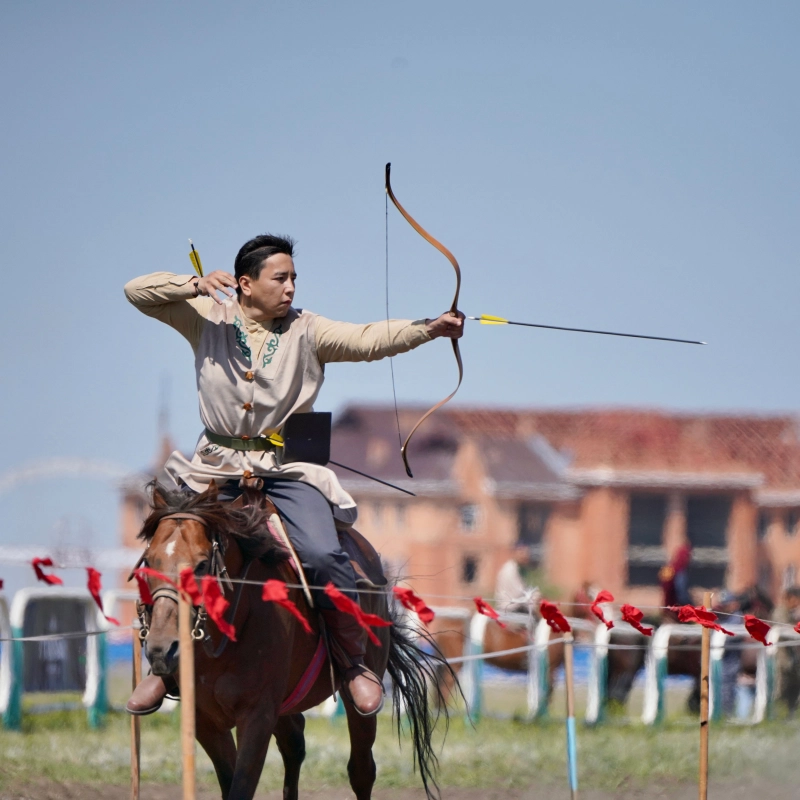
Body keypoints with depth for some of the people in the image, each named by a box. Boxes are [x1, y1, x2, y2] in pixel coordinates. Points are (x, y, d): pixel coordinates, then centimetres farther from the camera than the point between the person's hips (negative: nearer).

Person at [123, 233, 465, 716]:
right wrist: (196, 285, -17)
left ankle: (353, 661, -3)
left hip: (287, 469, -1)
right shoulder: (208, 318, 3)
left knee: (323, 554, -21)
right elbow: (138, 293, -1)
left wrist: (430, 328, -24)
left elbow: (369, 340, -10)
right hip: (218, 468, 1)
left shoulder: (307, 332, 2)